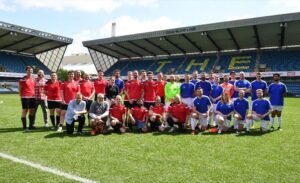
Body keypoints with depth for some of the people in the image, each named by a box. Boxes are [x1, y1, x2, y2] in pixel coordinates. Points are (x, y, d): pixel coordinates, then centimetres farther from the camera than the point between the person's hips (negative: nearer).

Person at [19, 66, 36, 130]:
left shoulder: (33, 79, 13)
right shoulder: (23, 79, -3)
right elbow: (20, 88, -2)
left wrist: (34, 95, 13)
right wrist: (21, 96, -5)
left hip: (32, 97, 6)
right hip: (25, 97, -6)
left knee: (32, 112, 10)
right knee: (24, 111, -1)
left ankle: (31, 126, 19)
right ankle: (24, 127, 4)